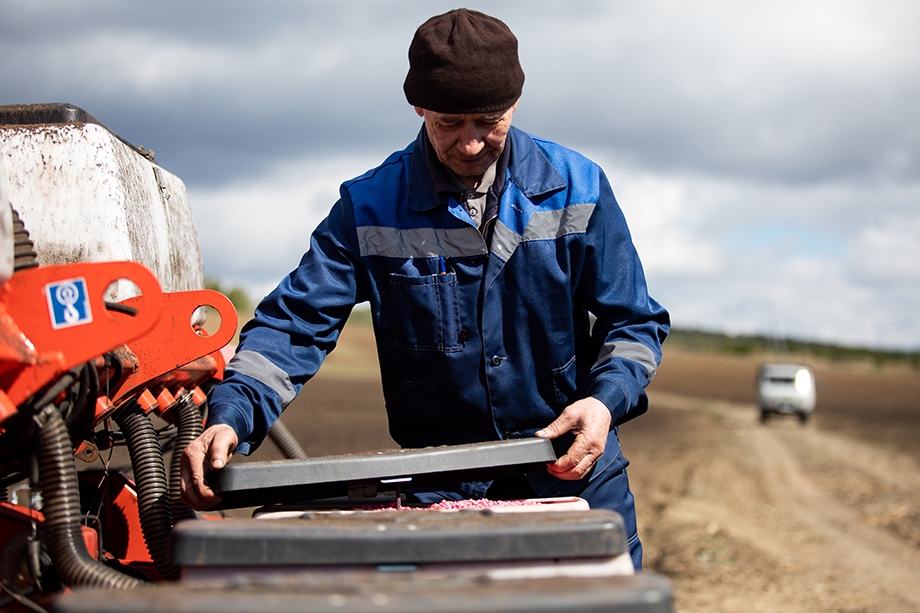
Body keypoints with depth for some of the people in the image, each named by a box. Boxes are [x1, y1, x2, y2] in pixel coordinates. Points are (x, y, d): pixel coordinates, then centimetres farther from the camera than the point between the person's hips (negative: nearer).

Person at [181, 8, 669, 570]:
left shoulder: (578, 189, -3)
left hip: (574, 469, 1)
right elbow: (294, 324, -8)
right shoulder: (369, 207, -5)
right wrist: (230, 418, -25)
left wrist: (606, 400, -19)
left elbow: (634, 323, 2)